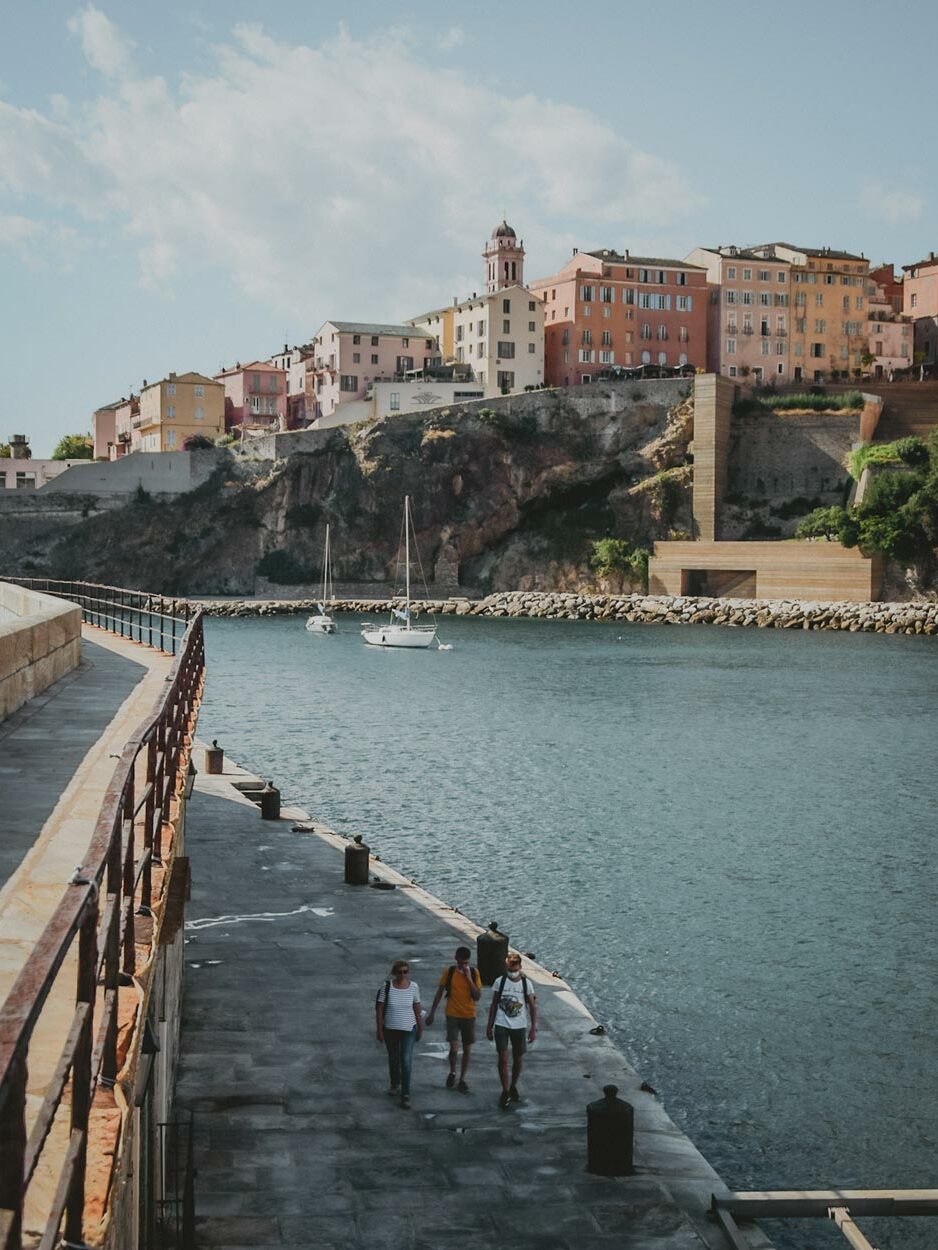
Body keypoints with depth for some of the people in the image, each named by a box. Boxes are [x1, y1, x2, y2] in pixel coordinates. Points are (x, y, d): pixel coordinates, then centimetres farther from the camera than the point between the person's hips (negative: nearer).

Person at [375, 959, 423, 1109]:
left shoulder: (413, 987, -8)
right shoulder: (386, 987, -12)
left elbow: (417, 1009, 1)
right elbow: (379, 1009, -7)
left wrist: (420, 1028, 5)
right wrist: (379, 1030, -8)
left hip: (408, 1029, -1)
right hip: (390, 1029, 1)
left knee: (406, 1061, -8)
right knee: (393, 1059, 17)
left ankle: (405, 1095, -4)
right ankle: (395, 1084, 41)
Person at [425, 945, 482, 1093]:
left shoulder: (474, 973, -4)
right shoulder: (449, 972, -6)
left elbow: (477, 996, -9)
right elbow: (439, 993, 2)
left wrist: (469, 978, -18)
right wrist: (431, 1013, 3)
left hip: (469, 1016, 1)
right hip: (453, 1015, -1)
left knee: (467, 1050, 6)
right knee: (454, 1048, -12)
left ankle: (462, 1080, 21)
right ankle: (452, 1072, 16)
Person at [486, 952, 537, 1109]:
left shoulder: (526, 983, -3)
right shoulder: (500, 982, -3)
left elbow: (532, 1007, 3)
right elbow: (494, 1005, 5)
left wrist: (533, 1028, -1)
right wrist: (489, 1025, 5)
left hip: (519, 1026, 1)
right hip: (501, 1025, -1)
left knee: (518, 1060, 10)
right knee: (503, 1058, -10)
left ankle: (513, 1087, 31)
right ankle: (505, 1092, -2)